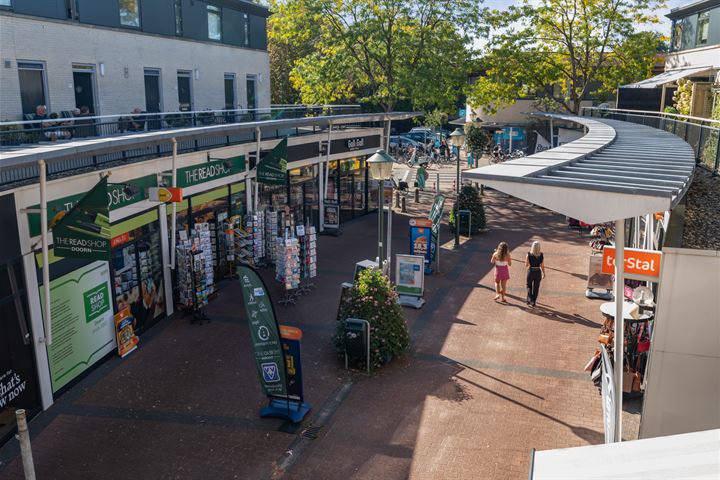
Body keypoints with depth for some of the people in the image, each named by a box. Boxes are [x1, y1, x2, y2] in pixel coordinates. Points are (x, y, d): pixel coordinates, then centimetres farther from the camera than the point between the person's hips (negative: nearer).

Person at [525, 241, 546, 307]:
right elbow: (542, 266, -5)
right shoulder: (541, 255, -11)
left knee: (529, 286, 19)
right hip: (538, 272, 1)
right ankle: (533, 302, 25)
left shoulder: (529, 254, -15)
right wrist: (543, 273, 8)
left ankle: (530, 300, 3)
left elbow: (526, 265, -9)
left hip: (530, 272, -1)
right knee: (536, 288, 17)